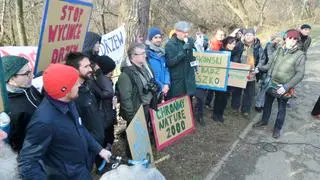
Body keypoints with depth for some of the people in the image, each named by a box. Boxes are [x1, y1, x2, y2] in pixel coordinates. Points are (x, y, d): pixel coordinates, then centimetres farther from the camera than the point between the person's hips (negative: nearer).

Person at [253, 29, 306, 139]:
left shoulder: (300, 55, -12)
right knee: (267, 104, 20)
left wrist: (286, 86, -23)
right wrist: (259, 68, -7)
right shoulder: (279, 50, -1)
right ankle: (264, 121, 43)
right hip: (271, 84, 4)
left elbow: (300, 74, -16)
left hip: (284, 88, -4)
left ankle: (277, 128, 32)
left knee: (281, 109, 13)